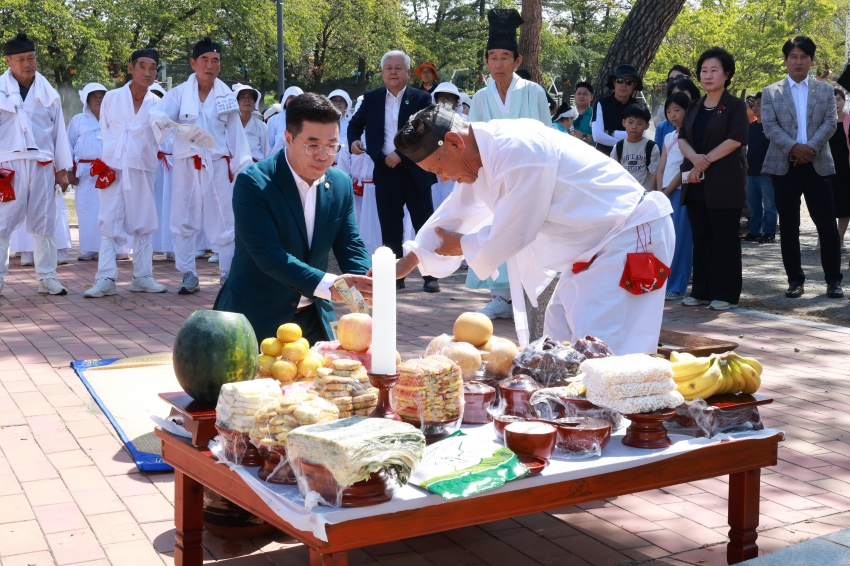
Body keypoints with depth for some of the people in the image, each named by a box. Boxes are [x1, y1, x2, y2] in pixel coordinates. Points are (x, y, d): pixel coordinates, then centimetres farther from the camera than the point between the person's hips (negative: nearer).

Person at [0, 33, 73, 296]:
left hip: (42, 164, 3)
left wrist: (63, 168, 7)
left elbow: (59, 131, 10)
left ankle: (47, 278, 15)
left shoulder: (48, 92, 8)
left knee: (44, 223, 7)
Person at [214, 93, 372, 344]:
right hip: (256, 316, -5)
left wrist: (367, 284, -23)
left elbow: (350, 246, 1)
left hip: (313, 314, 5)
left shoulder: (341, 184, 0)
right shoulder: (253, 182, -18)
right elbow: (267, 254, -26)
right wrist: (329, 285, -37)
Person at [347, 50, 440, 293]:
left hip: (415, 172, -2)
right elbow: (355, 123, 19)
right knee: (390, 228, 6)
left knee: (424, 226, 2)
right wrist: (353, 140, -3)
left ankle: (431, 277, 9)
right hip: (385, 173, 3)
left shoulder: (421, 98, -2)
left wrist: (401, 154, -19)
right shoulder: (371, 99, 7)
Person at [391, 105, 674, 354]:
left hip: (630, 234, -10)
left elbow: (513, 232, -20)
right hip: (595, 242, 10)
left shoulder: (517, 151, -27)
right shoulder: (484, 151, 3)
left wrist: (463, 245, -1)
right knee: (559, 341, 14)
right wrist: (404, 264, 14)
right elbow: (455, 213, 14)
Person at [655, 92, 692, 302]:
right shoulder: (668, 137, 18)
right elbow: (661, 168, 13)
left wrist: (667, 190, -11)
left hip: (681, 191, -7)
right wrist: (660, 192, -1)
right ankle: (663, 283, 11)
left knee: (679, 239, -7)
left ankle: (676, 287, -5)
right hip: (665, 192, 7)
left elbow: (685, 168, -10)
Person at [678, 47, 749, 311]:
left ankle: (726, 294, 2)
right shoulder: (695, 107, 16)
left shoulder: (735, 105, -1)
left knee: (724, 240, -3)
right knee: (701, 239, 8)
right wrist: (694, 158, -13)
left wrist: (706, 160, -13)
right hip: (696, 183, 6)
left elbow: (735, 139, -12)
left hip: (725, 182, -6)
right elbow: (682, 138, 7)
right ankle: (702, 291, 14)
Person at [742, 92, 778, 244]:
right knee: (753, 205, 12)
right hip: (752, 172, 7)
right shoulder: (750, 126, 13)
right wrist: (746, 161, 12)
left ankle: (769, 233, 1)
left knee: (769, 204, -3)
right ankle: (754, 231, 19)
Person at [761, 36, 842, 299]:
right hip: (784, 166, 0)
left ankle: (833, 280, 7)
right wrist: (793, 147, -16)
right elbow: (769, 126, -3)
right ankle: (795, 279, 11)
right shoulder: (771, 92, 8)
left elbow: (830, 123, 1)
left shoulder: (825, 90, 11)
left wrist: (811, 148, -14)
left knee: (827, 224, -1)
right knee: (788, 226, 3)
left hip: (818, 165, 0)